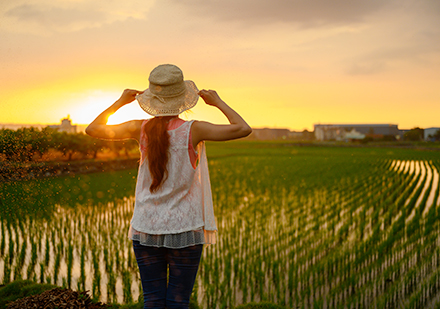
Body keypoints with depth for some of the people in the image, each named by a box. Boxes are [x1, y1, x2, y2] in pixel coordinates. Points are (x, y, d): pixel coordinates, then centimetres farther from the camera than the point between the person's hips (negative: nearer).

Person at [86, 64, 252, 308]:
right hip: (184, 231, -2)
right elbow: (243, 129, -13)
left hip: (146, 228, 3)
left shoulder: (141, 129, -4)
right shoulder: (193, 131, -12)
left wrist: (120, 102, 13)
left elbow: (92, 129, 7)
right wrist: (217, 102, -1)